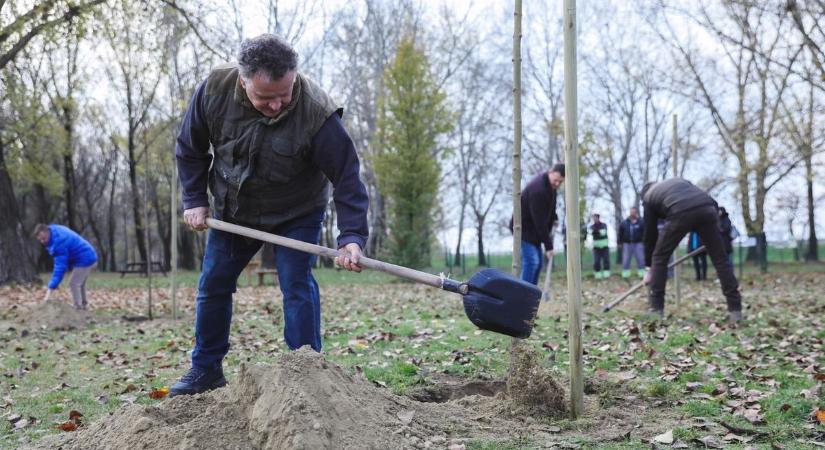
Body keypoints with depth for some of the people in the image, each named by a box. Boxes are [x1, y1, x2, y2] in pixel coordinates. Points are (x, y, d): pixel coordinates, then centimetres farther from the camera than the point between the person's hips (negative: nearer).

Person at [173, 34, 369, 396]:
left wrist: (352, 237, -35)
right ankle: (206, 370, 25)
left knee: (296, 285, -15)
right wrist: (194, 200, -7)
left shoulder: (317, 112, -34)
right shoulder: (214, 89, -24)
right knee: (212, 285, 9)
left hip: (296, 215, -3)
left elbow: (347, 176, -27)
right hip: (232, 210, 4)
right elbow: (190, 149, -5)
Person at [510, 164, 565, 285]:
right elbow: (539, 220, -27)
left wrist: (554, 218, 4)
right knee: (531, 261, -19)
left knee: (537, 263, 8)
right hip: (524, 227, -9)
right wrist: (548, 245, -25)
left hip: (534, 228, 10)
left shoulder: (551, 184, 1)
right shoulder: (537, 189, -28)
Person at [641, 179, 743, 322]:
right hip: (707, 209, 3)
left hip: (680, 213, -3)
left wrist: (649, 268, 36)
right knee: (720, 260, 13)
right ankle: (735, 309, 10)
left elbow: (650, 234, 31)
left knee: (659, 258, 16)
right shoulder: (679, 180, 42)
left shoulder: (648, 197, 32)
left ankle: (656, 309, 15)